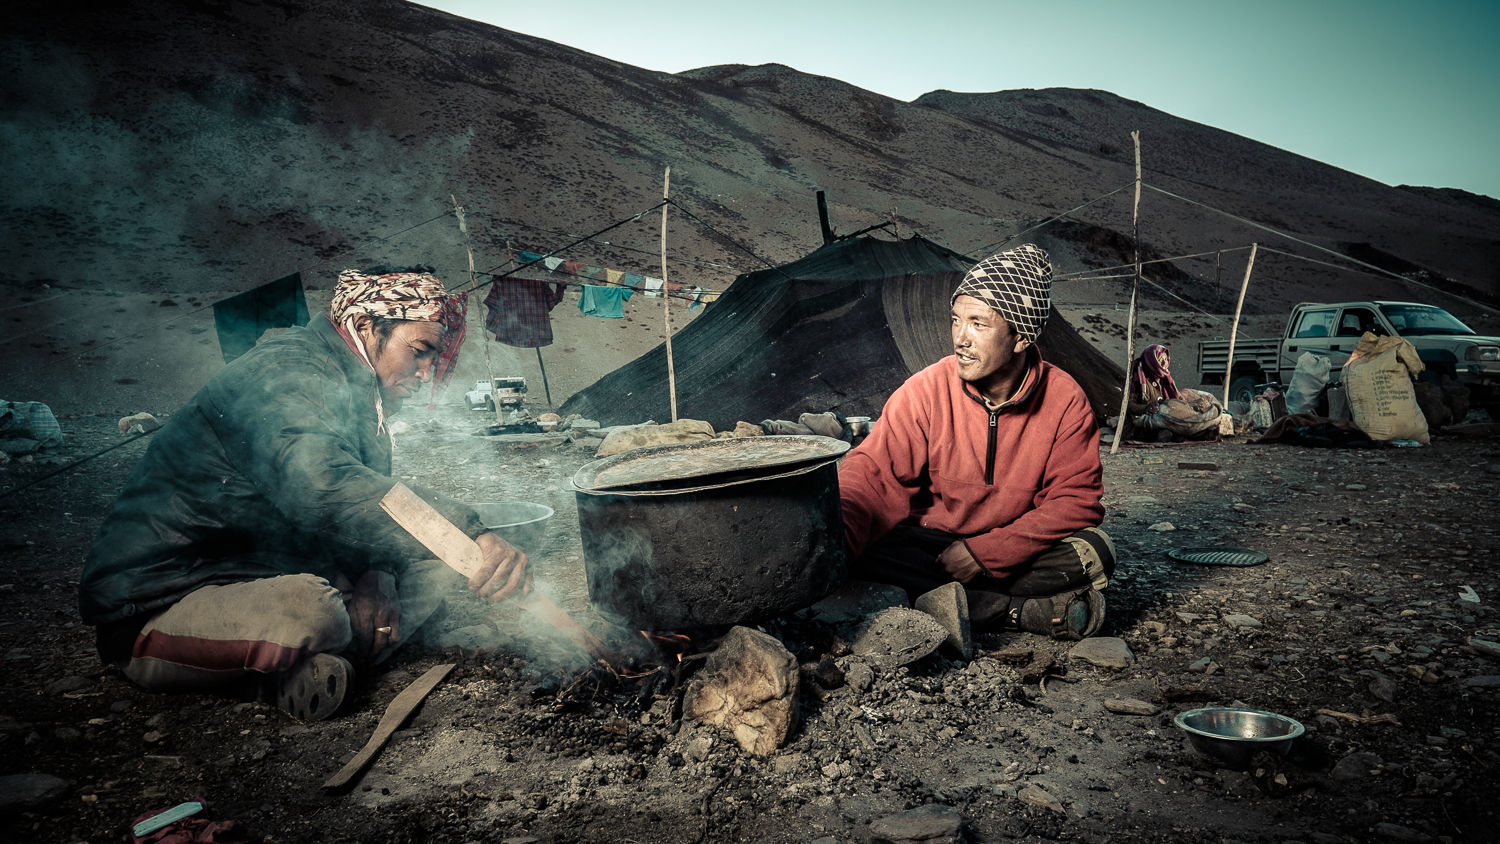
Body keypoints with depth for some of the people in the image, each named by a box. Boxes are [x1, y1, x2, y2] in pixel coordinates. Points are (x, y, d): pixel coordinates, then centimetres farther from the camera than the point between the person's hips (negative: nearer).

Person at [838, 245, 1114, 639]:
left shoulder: (1065, 400, -12)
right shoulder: (926, 391, -12)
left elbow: (1077, 497, -11)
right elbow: (871, 473, -15)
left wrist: (987, 552, -21)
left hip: (1018, 550, -1)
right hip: (933, 544, 1)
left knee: (1093, 552, -27)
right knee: (866, 554, -30)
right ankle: (1027, 612, -25)